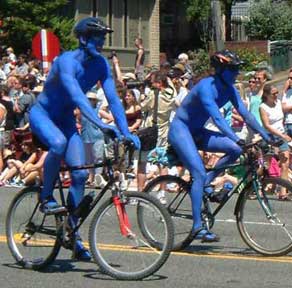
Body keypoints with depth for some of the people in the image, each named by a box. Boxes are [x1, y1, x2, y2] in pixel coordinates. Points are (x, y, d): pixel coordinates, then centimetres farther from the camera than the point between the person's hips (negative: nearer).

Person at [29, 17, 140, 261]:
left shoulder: (101, 64, -9)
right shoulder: (67, 61, -28)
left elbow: (113, 99, -11)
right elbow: (77, 96, -41)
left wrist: (126, 132, -24)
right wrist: (101, 124, -52)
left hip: (65, 119, 6)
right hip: (42, 114, -6)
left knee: (80, 174, -9)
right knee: (59, 143, -39)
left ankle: (74, 235, 0)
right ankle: (46, 198, -17)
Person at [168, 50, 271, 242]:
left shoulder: (229, 89, -1)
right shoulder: (206, 87, -24)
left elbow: (246, 115, -3)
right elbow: (217, 117, -35)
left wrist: (267, 137, -11)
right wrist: (236, 139, -44)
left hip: (197, 132, 8)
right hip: (180, 129, -8)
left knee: (236, 150, -12)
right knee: (199, 174, -22)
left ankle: (206, 183, 3)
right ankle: (198, 227, -20)